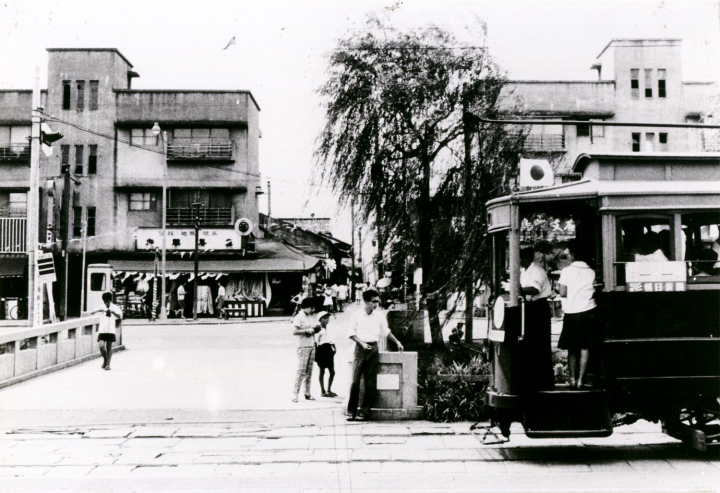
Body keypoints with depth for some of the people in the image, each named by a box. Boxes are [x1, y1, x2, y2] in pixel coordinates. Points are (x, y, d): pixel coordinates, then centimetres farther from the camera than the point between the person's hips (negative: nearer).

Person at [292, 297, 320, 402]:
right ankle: (295, 393, -8)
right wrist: (306, 331, -20)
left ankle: (307, 393, 9)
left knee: (309, 370, 6)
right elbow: (294, 332, -15)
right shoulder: (299, 317, -7)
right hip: (303, 346, -8)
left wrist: (316, 329, 4)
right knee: (301, 370, -10)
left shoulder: (309, 318, 18)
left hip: (311, 346, 8)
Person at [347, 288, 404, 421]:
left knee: (370, 382, 0)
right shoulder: (357, 315, -1)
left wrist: (397, 342, 12)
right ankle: (351, 411, -1)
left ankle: (365, 411, 4)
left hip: (373, 349, 2)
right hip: (360, 349, -2)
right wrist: (362, 343, -12)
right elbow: (352, 334, 0)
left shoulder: (380, 316, 6)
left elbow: (386, 332, 18)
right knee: (355, 380, -7)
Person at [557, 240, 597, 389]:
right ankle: (580, 380, 1)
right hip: (588, 311, 2)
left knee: (572, 349, 9)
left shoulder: (567, 271, -6)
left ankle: (572, 379, 5)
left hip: (571, 312, -2)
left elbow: (563, 293, -8)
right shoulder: (591, 271, 4)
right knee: (585, 348, 4)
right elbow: (594, 292, 3)